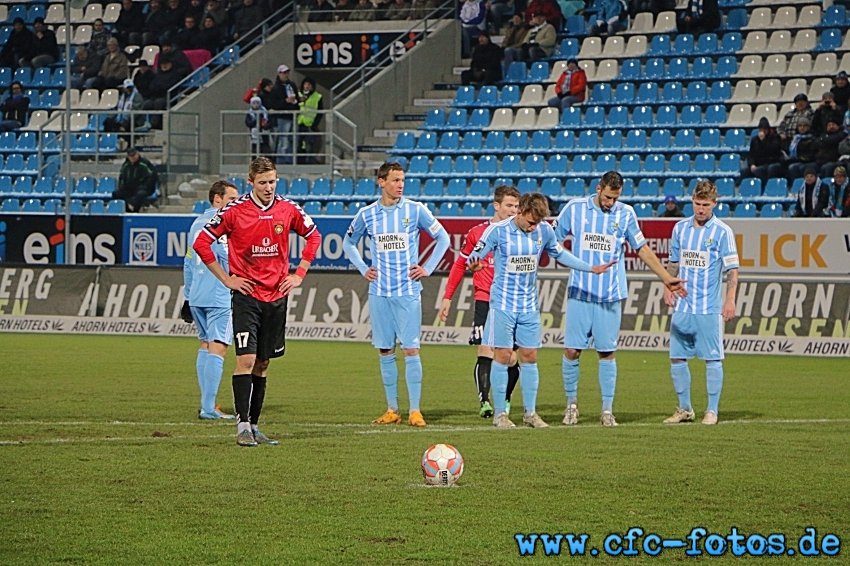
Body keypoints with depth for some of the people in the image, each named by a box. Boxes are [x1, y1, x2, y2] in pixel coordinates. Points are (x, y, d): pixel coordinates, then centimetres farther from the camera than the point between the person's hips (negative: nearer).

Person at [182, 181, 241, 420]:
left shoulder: (197, 223, 18)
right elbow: (227, 257, -17)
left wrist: (187, 298, 24)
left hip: (196, 296, 9)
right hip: (219, 296, -9)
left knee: (205, 346, 15)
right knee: (217, 349, -8)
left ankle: (206, 405, 12)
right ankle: (208, 408, -13)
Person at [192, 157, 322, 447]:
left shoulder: (288, 209, 3)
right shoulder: (234, 211, -8)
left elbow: (313, 236, 18)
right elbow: (202, 243, -3)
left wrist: (299, 274, 10)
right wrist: (226, 279, -4)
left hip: (277, 295, 4)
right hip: (247, 295, -4)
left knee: (263, 363, 8)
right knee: (246, 359, -13)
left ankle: (254, 425, 15)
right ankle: (243, 425, -11)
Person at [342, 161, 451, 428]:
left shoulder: (415, 210, -1)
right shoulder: (367, 214, 4)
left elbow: (442, 238, 9)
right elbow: (348, 243, 20)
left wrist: (428, 268, 2)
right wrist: (363, 269, 9)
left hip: (408, 291, -2)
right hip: (379, 292, 2)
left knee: (410, 349, -7)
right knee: (385, 351, 5)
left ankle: (415, 410, -4)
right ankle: (392, 410, 12)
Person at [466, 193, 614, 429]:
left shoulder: (545, 231, 1)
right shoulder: (497, 231, -12)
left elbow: (560, 255, 17)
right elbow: (475, 256, -12)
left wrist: (592, 268, 14)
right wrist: (474, 263, -37)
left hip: (530, 306, 4)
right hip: (503, 305, -4)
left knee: (530, 357, 4)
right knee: (503, 356, -5)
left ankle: (530, 413, 12)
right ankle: (499, 413, 2)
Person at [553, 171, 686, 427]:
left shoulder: (626, 214, 5)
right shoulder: (574, 209, 2)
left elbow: (642, 248, 13)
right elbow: (553, 241, 11)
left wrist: (666, 278, 13)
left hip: (610, 297, 1)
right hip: (579, 293, -1)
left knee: (607, 353, 1)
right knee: (571, 350, -3)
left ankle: (607, 410, 7)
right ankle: (571, 404, 13)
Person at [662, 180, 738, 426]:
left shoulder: (722, 232, -4)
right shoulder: (680, 228, 10)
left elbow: (732, 268, -5)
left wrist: (730, 299, -14)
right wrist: (668, 286, 5)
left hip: (709, 307, -5)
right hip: (682, 306, 5)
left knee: (712, 359, -2)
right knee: (676, 358, 6)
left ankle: (712, 411, 6)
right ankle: (684, 409, 18)